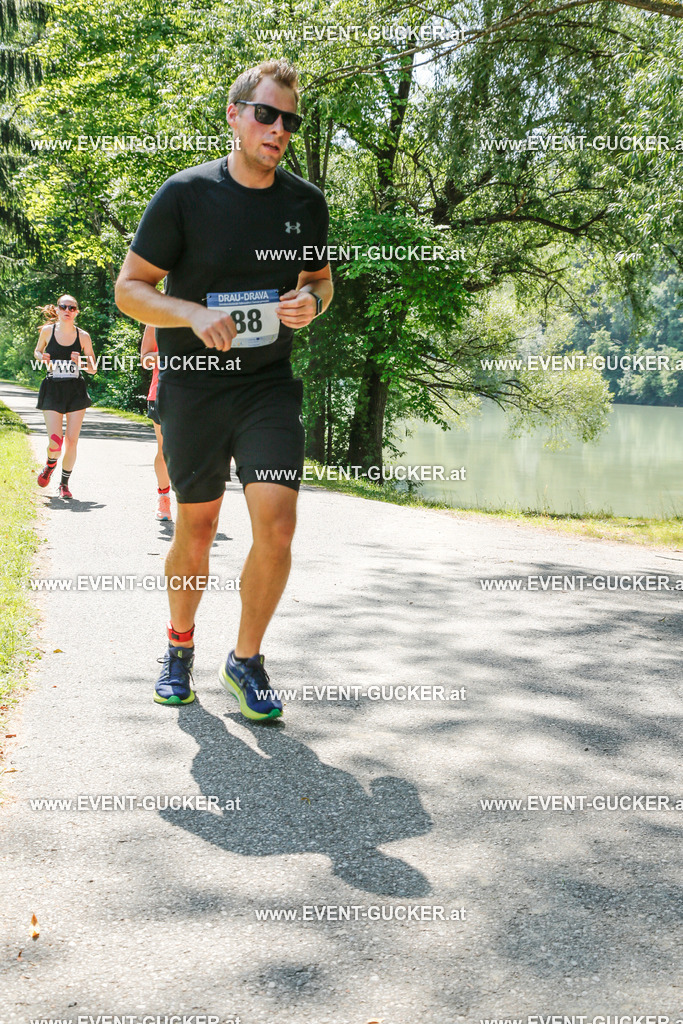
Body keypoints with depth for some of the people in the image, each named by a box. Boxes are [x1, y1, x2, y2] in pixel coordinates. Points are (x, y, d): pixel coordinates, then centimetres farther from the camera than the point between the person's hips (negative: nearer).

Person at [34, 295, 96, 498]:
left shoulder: (83, 336, 0)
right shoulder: (47, 331, 0)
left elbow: (93, 369, 6)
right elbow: (37, 352, 18)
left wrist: (81, 362, -15)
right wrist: (42, 358, -5)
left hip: (76, 392, 1)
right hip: (53, 390, -1)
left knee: (72, 441, -2)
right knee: (55, 442, -10)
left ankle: (64, 483, 17)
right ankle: (50, 465, 27)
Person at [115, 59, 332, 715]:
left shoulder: (306, 202, 3)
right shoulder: (186, 194, -7)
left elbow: (320, 277, 19)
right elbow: (129, 289, -3)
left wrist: (311, 302, -5)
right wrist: (194, 314, -21)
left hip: (270, 384, 2)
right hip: (193, 385, -2)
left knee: (277, 525, -12)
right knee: (196, 529, 8)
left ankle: (246, 661, 9)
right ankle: (180, 646, 34)